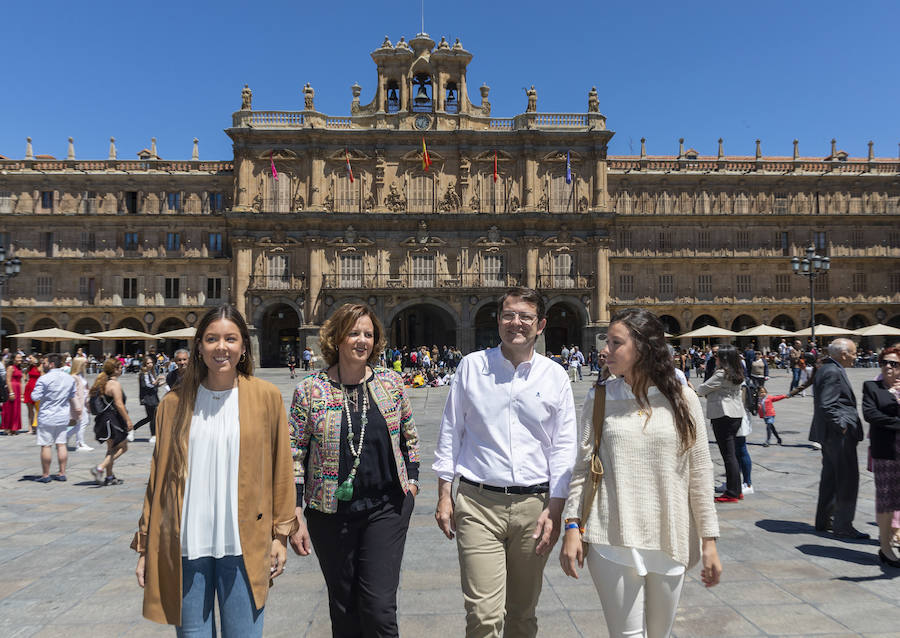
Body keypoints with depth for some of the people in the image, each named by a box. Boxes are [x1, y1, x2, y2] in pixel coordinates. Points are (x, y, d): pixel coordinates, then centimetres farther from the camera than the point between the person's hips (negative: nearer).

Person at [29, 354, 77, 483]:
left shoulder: (44, 379, -14)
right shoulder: (69, 378, 5)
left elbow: (35, 397, -12)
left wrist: (36, 387, 4)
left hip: (47, 417, -5)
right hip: (63, 417, 5)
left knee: (46, 445, 3)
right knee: (61, 444, 9)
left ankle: (45, 475, 9)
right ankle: (62, 473, 11)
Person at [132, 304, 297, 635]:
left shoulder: (266, 396, -1)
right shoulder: (175, 402, 3)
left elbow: (281, 469, 2)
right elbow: (158, 476, 7)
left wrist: (281, 533, 2)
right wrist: (146, 547, 8)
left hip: (243, 545, -1)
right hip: (185, 545, 1)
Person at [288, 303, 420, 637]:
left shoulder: (391, 382, 1)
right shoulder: (310, 390, -6)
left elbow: (409, 436, 14)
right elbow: (293, 456, -3)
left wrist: (411, 479, 7)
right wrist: (296, 517, -6)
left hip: (387, 506, 1)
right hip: (331, 512, 0)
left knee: (379, 606, -3)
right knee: (343, 606, 13)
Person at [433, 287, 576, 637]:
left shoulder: (555, 376, 3)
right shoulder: (471, 366, 1)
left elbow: (563, 447, 5)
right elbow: (450, 433, 5)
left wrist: (554, 509, -2)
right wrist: (444, 495, 3)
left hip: (534, 505, 2)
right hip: (478, 503, -1)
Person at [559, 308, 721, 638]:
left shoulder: (682, 398, 0)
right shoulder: (600, 397, 0)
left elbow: (700, 473, 3)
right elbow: (583, 466, 2)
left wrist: (709, 541, 3)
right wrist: (572, 526, -4)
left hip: (668, 541, 1)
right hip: (612, 538, -1)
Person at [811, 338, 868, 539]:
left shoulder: (825, 369, 15)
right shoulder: (833, 372, -18)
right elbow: (826, 406, -24)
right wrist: (842, 426, -17)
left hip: (830, 436, 11)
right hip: (839, 435, -11)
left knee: (830, 478, 16)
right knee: (848, 479, -3)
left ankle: (824, 520, 25)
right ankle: (843, 526, 4)